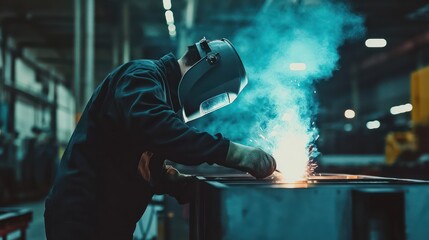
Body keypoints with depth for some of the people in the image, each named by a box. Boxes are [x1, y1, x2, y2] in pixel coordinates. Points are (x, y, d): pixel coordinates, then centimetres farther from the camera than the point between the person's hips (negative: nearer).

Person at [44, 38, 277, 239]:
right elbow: (154, 128, -32)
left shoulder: (163, 90, 19)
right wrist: (233, 151, -33)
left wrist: (182, 184, -1)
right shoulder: (143, 75, -11)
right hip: (83, 214, -10)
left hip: (108, 218, 10)